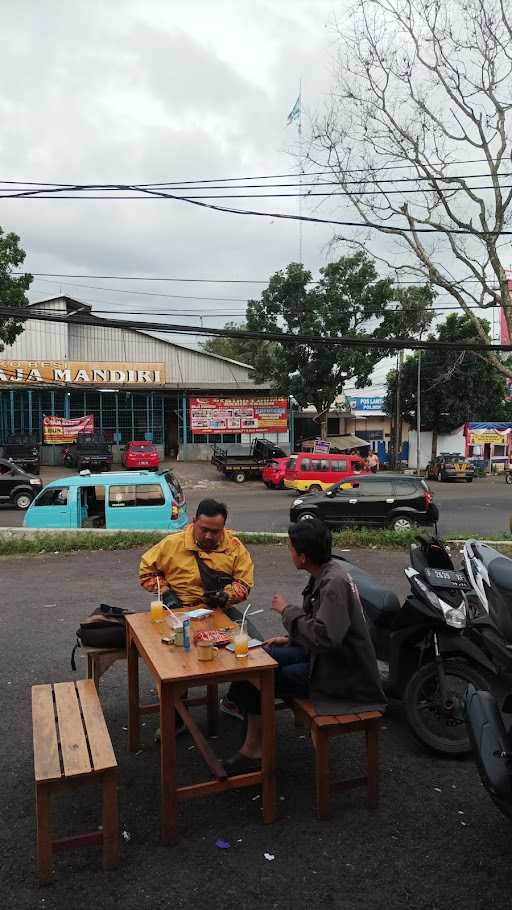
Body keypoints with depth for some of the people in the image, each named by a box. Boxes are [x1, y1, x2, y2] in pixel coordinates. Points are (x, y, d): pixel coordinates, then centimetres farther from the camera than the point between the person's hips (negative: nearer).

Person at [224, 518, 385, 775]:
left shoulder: (334, 582, -25)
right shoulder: (328, 571, 4)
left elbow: (325, 637, -34)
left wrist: (287, 611, -21)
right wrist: (291, 639, 11)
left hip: (341, 674, -10)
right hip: (329, 656, 10)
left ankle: (254, 749, 10)